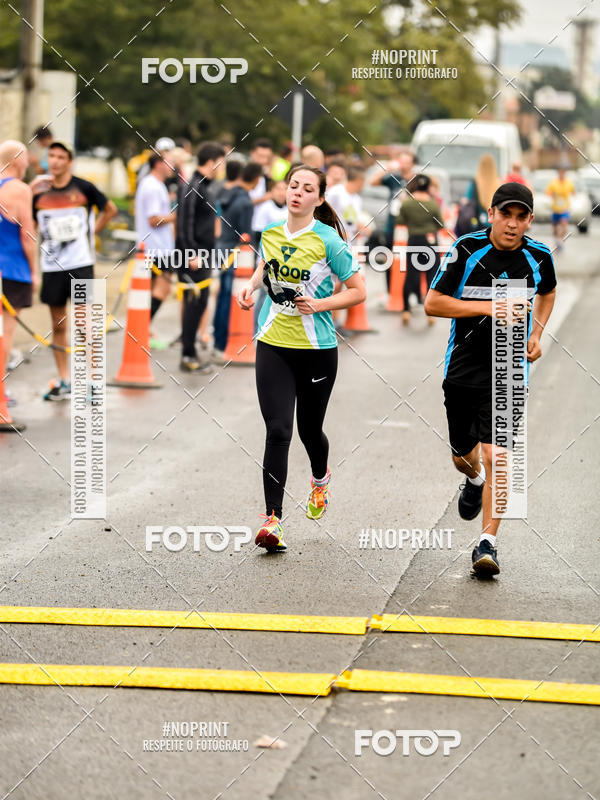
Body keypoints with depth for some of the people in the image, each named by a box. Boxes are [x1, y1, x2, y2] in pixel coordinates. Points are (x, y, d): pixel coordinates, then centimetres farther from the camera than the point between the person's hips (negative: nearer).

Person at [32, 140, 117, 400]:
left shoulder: (83, 188, -2)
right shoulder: (40, 192, 5)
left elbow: (110, 209, 12)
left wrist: (93, 230, 3)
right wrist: (29, 195, -4)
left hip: (80, 264, -3)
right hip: (51, 266, 3)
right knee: (58, 325, 8)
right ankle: (63, 381, 16)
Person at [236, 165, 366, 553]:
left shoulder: (328, 241, -10)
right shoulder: (271, 234, 4)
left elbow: (358, 291, -6)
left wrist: (320, 304, -18)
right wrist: (251, 286, 7)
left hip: (317, 349, -2)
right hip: (273, 346, 3)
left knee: (310, 430, 12)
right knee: (278, 431, -9)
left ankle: (321, 478, 47)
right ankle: (273, 520, -10)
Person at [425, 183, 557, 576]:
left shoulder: (539, 256, -2)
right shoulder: (467, 249, -10)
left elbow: (548, 292, 21)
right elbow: (433, 303, -11)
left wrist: (537, 333, 6)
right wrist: (487, 307, -20)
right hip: (463, 367, 1)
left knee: (496, 455, -14)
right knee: (463, 455, 15)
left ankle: (488, 543, -10)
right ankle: (475, 480, 52)